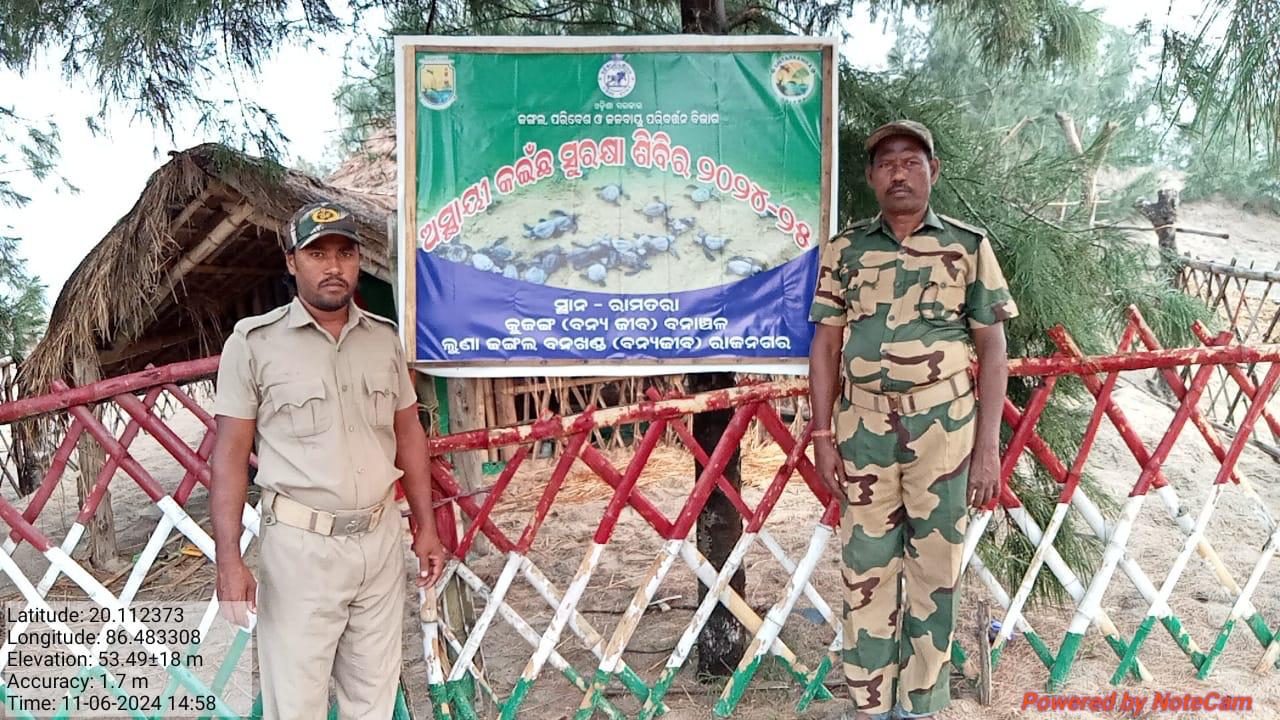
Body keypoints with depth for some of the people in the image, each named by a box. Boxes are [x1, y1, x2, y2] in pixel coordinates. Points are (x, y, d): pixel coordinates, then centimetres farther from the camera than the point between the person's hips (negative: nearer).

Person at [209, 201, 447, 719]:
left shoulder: (384, 338, 6)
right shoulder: (254, 342, -7)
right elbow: (230, 455, -7)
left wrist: (426, 528, 11)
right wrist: (229, 559, -13)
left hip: (380, 540, 4)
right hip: (301, 545, -4)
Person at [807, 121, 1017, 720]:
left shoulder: (968, 247, 2)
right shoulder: (844, 251, 6)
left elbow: (991, 347, 1)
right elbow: (826, 344, 7)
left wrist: (988, 444, -5)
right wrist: (823, 434, 1)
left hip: (944, 427, -1)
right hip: (863, 425, 1)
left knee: (935, 570, 7)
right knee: (866, 568, 6)